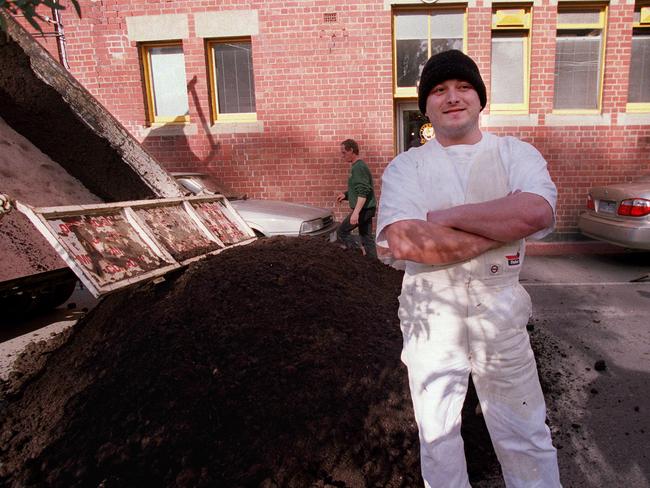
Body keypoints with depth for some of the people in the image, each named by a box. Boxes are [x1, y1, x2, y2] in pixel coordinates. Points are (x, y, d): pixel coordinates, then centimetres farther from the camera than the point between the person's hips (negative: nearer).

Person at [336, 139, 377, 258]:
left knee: (342, 232, 0)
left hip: (363, 208, -10)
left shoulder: (358, 167, -16)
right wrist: (345, 195, 14)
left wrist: (356, 212, -27)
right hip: (367, 208, 10)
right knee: (367, 238, 11)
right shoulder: (357, 166, 15)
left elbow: (363, 192, -24)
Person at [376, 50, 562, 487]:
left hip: (500, 308, 0)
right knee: (437, 434, 18)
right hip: (429, 311, 0)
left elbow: (537, 212, -21)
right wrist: (502, 227, -18)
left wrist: (444, 215, -19)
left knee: (525, 436, 15)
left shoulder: (516, 153, 1)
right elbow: (403, 241, -20)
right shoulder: (406, 166, -1)